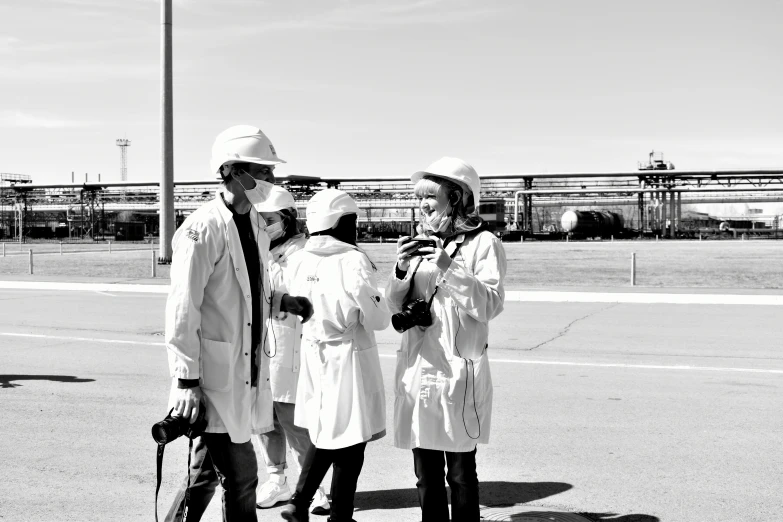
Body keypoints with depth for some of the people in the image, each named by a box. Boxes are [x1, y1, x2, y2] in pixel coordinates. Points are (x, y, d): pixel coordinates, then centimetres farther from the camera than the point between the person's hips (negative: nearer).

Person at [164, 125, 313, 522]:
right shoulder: (202, 229, -16)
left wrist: (280, 302, 4)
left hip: (247, 367, 8)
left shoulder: (255, 224, 10)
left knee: (207, 472, 17)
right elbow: (182, 309, -17)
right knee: (240, 476, -1)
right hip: (217, 372, -8)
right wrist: (186, 381, -18)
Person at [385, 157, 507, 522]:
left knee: (461, 473, 4)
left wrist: (450, 267, -20)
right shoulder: (420, 243, 12)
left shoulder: (483, 244, -4)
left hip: (458, 370, -5)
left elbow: (488, 306, -13)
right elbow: (395, 306, 10)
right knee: (426, 475, 12)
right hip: (416, 369, 5)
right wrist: (401, 270, -8)